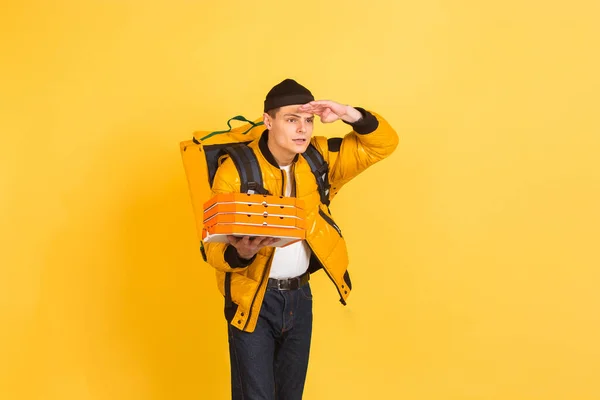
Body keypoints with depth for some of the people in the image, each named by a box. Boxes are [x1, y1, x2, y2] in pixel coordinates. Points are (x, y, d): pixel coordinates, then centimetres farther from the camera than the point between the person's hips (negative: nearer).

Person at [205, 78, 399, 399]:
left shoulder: (318, 157, -3)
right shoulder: (236, 170, -16)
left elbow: (384, 143, 0)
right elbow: (214, 246, -15)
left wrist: (351, 115, -18)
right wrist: (240, 253, -38)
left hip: (300, 296, 5)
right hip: (253, 300, -4)